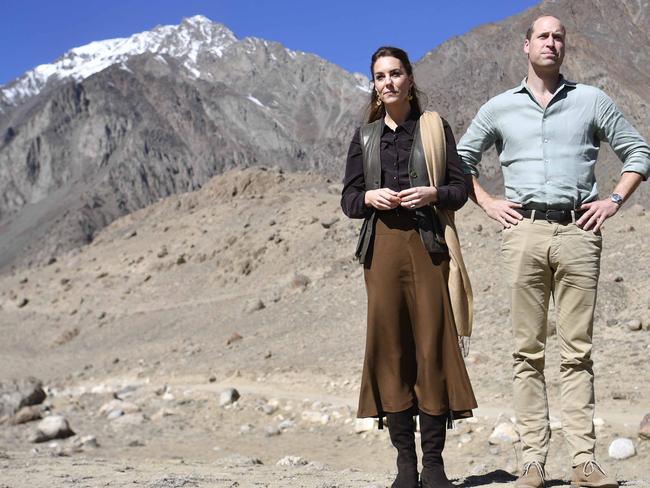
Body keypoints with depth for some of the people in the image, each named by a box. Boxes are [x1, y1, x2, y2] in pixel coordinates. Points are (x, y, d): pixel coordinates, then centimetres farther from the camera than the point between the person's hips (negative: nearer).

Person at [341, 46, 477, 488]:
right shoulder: (365, 136, 16)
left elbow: (460, 188, 8)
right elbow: (348, 199, 14)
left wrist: (433, 194, -12)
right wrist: (369, 197, -7)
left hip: (426, 243, -2)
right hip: (382, 245, 2)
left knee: (431, 344, -5)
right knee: (389, 345, -1)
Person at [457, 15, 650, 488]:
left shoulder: (591, 100, 12)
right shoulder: (499, 108, 13)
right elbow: (461, 160, 21)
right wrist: (488, 203, 9)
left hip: (577, 232, 0)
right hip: (524, 232, 1)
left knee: (577, 350, -1)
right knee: (528, 350, 0)